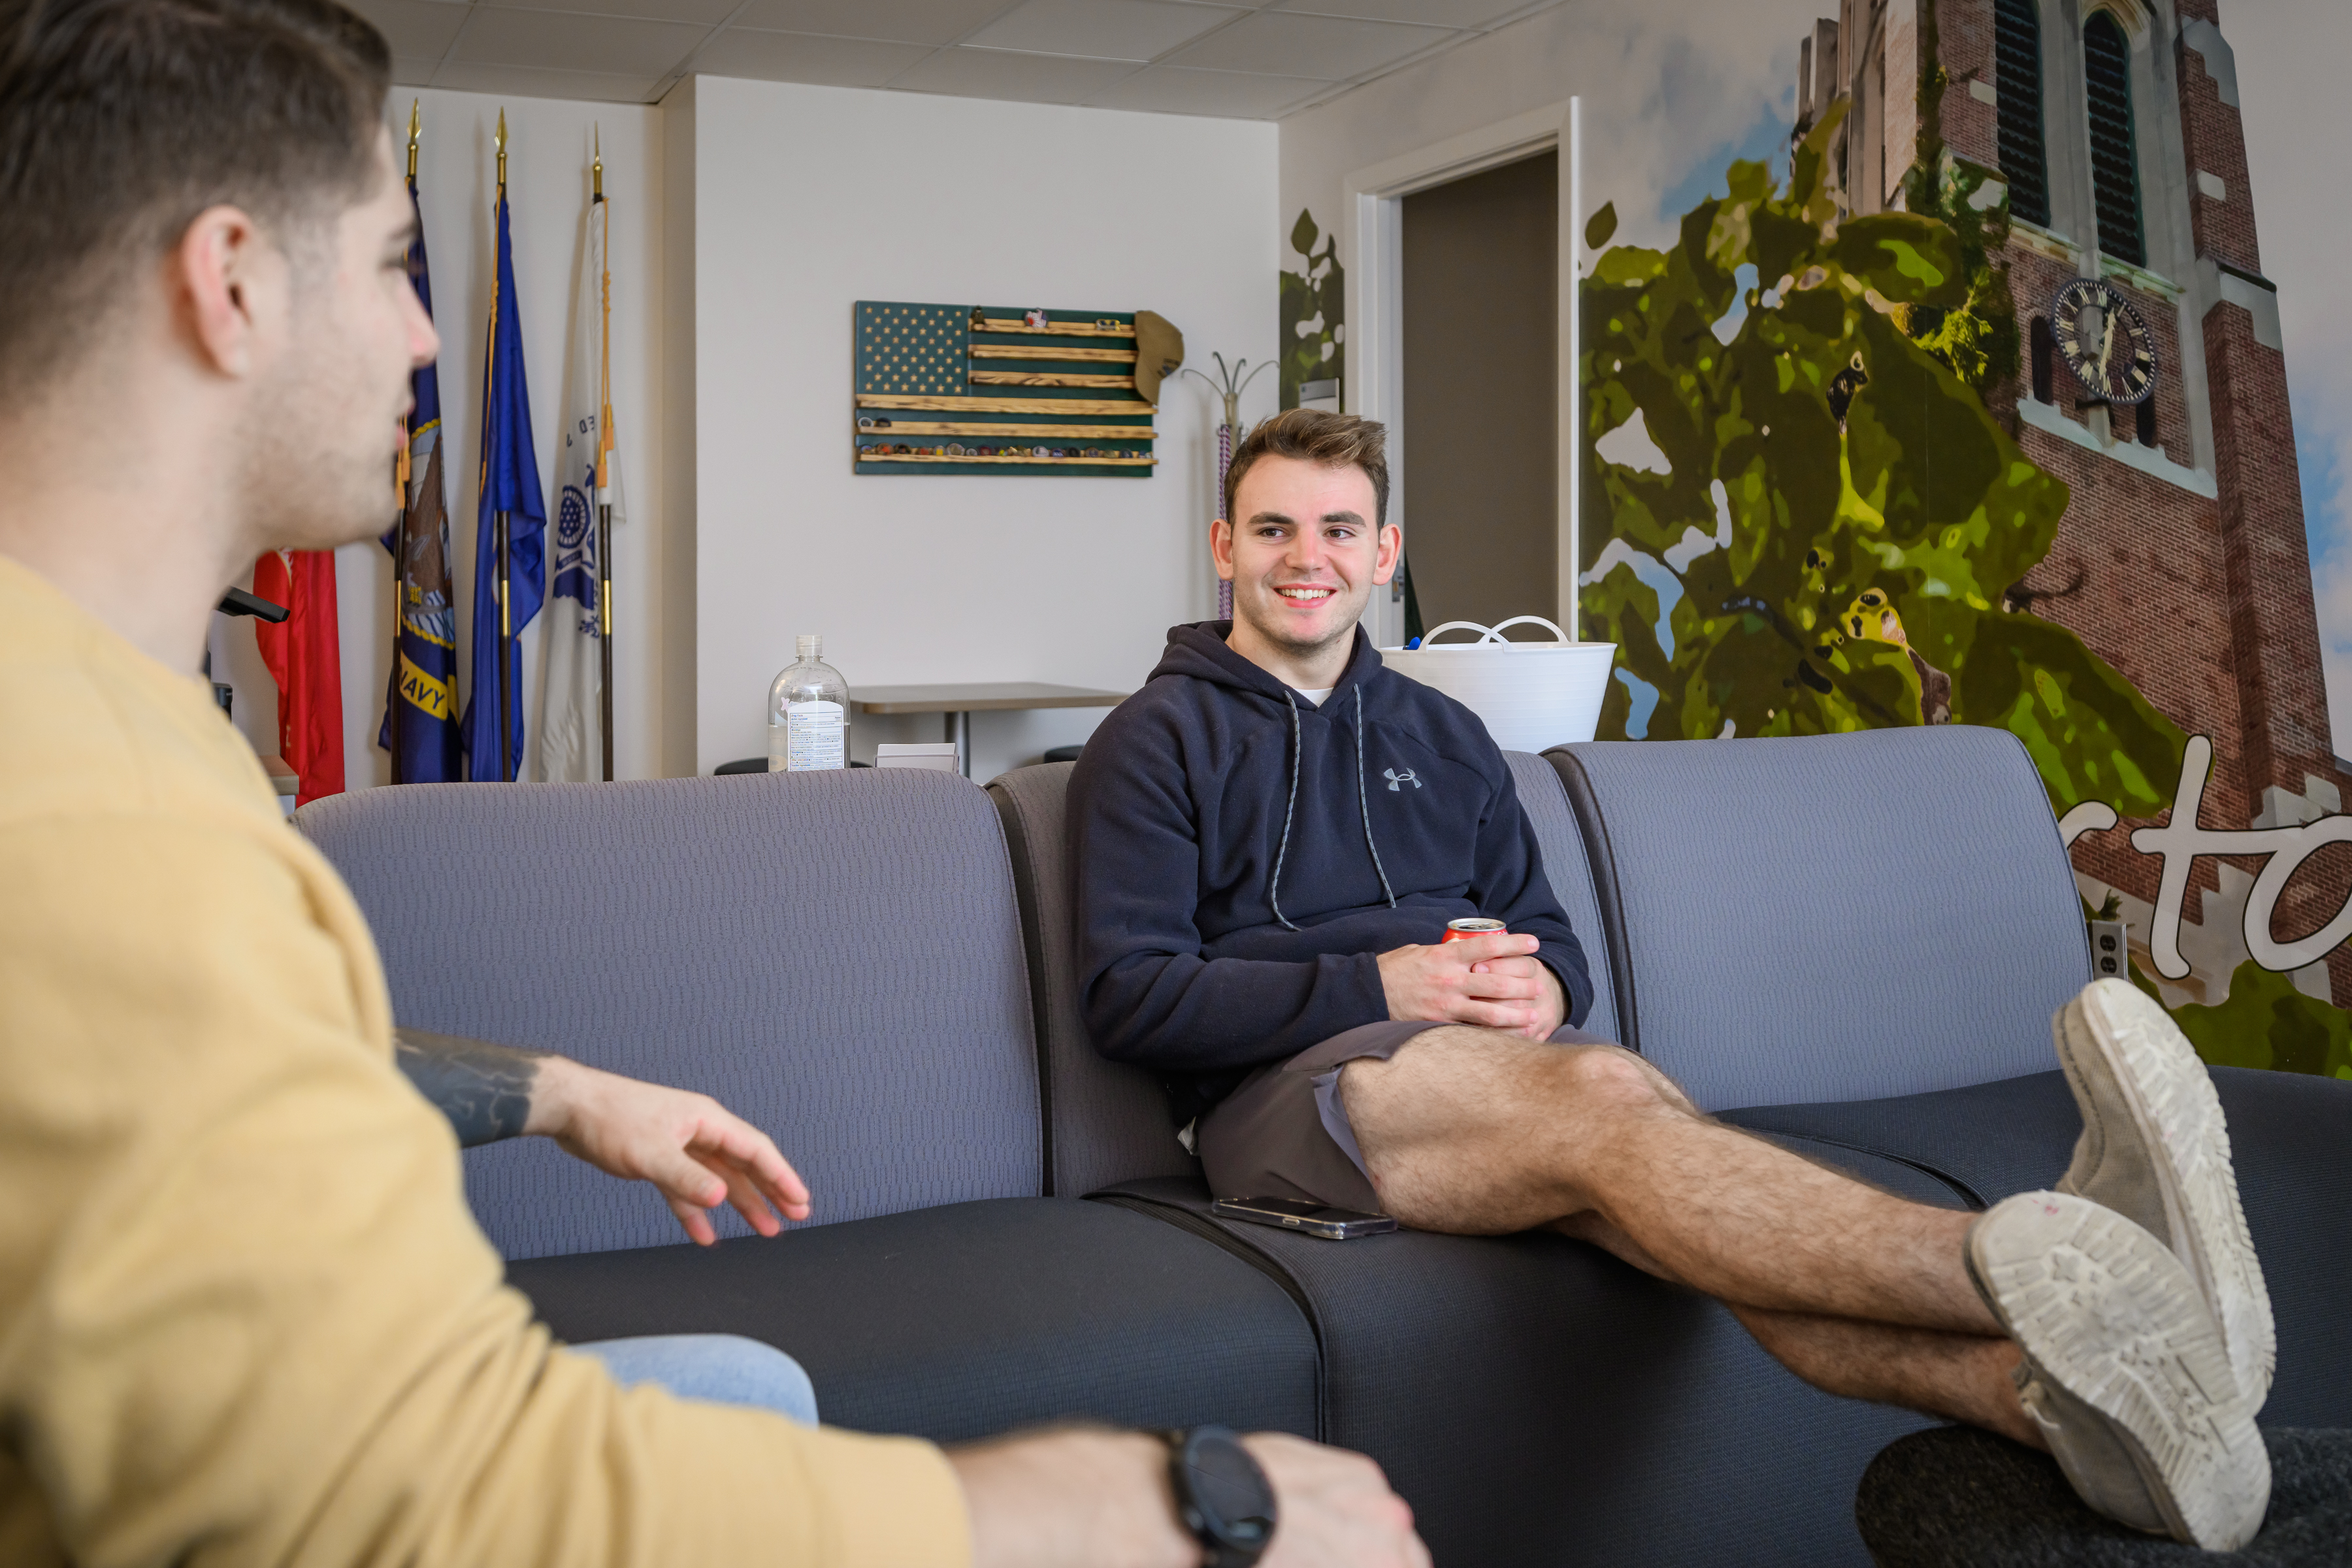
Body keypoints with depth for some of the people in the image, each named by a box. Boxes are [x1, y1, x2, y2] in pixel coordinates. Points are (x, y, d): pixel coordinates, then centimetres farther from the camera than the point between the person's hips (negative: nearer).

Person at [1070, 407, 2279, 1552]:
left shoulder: (1442, 737, 26)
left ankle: (2034, 1386, -59)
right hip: (1287, 1085, -4)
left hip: (1489, 1066, 4)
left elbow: (1550, 937, 23)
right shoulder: (1159, 741, 8)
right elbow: (1129, 996, -3)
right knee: (1604, 1092, -34)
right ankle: (2032, 1279, -56)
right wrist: (1375, 988, -14)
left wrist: (1546, 987, -4)